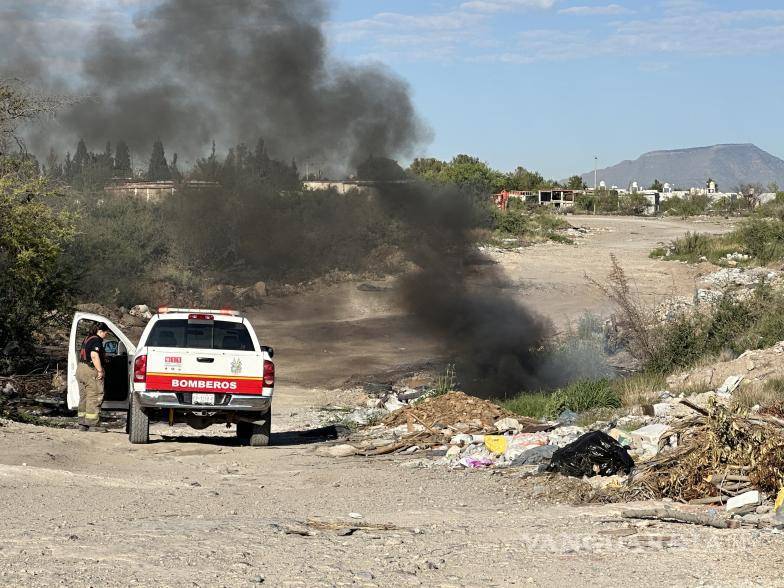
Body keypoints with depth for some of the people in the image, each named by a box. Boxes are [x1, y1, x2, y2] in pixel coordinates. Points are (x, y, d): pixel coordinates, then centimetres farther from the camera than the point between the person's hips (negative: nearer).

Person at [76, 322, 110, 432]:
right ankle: (93, 424, -9)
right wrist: (100, 371, -22)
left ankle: (82, 423, 15)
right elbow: (94, 356, -23)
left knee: (84, 397, 13)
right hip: (91, 370, -10)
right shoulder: (97, 340, -11)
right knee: (94, 398, -7)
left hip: (80, 368, 10)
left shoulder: (87, 339, 19)